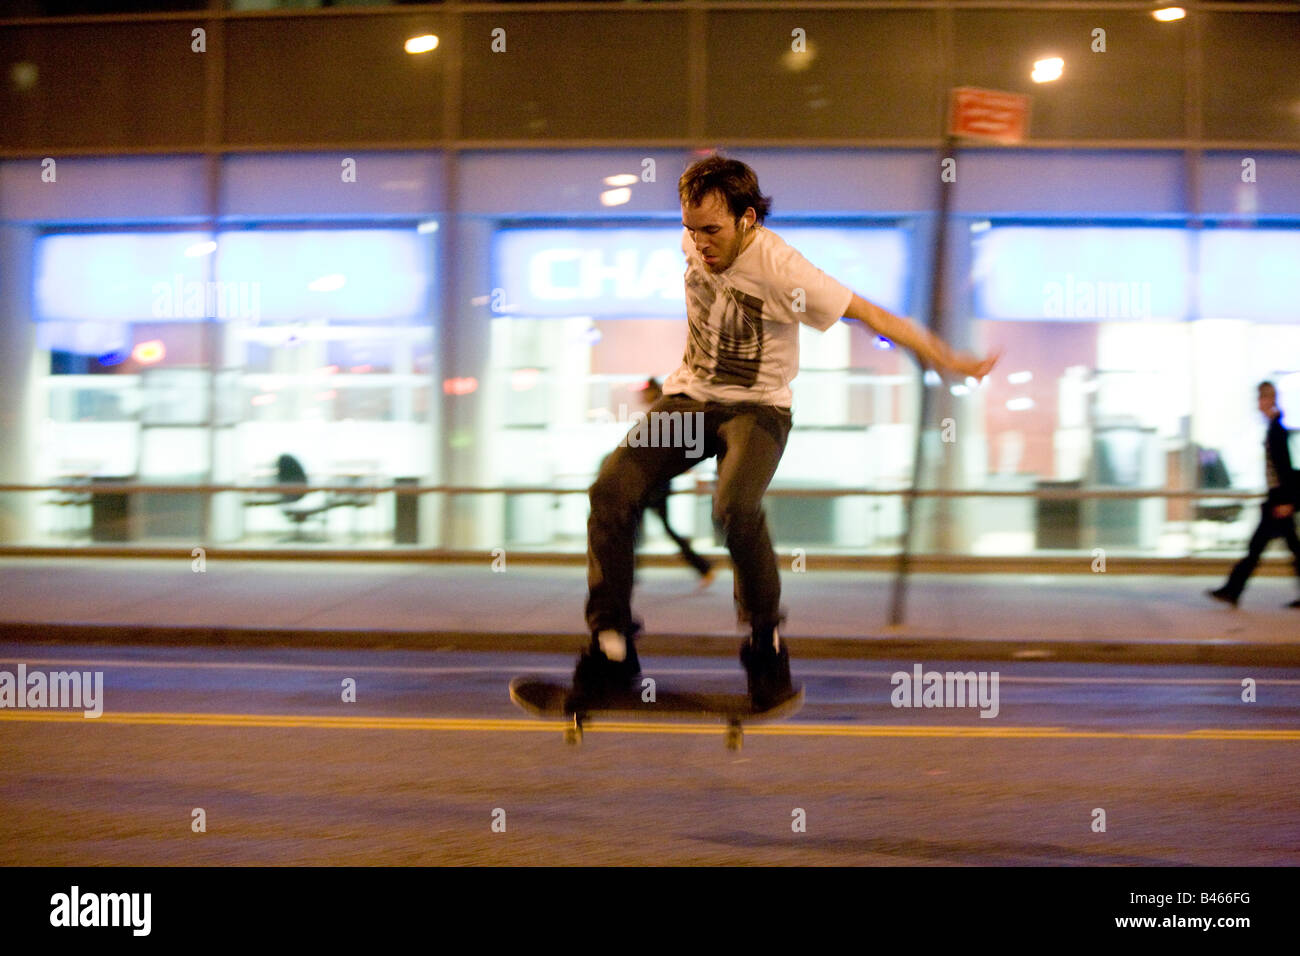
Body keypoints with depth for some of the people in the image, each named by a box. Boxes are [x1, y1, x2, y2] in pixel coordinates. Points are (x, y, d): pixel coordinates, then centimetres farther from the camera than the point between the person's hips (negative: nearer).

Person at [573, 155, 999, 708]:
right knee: (611, 491, -19)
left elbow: (870, 315, -16)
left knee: (735, 508, -35)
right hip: (689, 397, 5)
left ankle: (766, 641, -10)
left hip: (757, 407, -5)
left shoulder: (779, 269, -21)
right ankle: (611, 648, -10)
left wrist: (952, 362, -12)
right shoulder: (695, 242, -4)